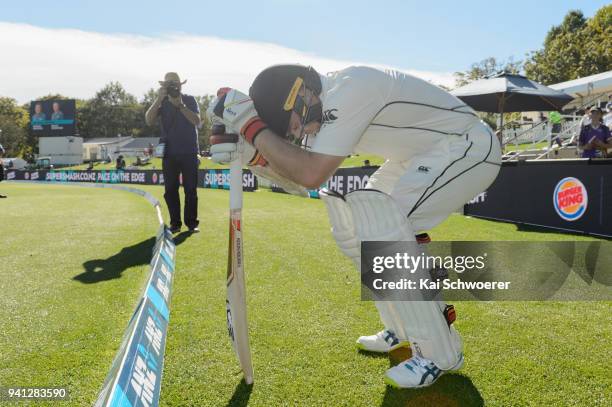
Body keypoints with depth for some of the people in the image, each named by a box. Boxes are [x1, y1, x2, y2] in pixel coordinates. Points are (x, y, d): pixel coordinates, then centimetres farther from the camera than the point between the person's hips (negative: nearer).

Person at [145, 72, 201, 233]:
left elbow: (197, 121, -12)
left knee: (191, 189, 0)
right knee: (170, 190, 2)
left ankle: (192, 223, 6)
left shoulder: (189, 100, 2)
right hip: (169, 153, 2)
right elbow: (149, 121, -9)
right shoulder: (162, 102, 6)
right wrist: (159, 99, -17)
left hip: (189, 153, -2)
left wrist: (180, 105, -18)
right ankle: (175, 223, 10)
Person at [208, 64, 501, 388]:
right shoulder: (320, 107, 0)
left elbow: (312, 175, -34)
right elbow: (297, 180, 1)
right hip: (421, 156, 10)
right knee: (352, 225, 5)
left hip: (471, 147, -9)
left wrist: (250, 125, -28)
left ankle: (440, 353, -8)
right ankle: (404, 330, 20)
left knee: (382, 225, -24)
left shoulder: (349, 89, -29)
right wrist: (250, 154, -13)